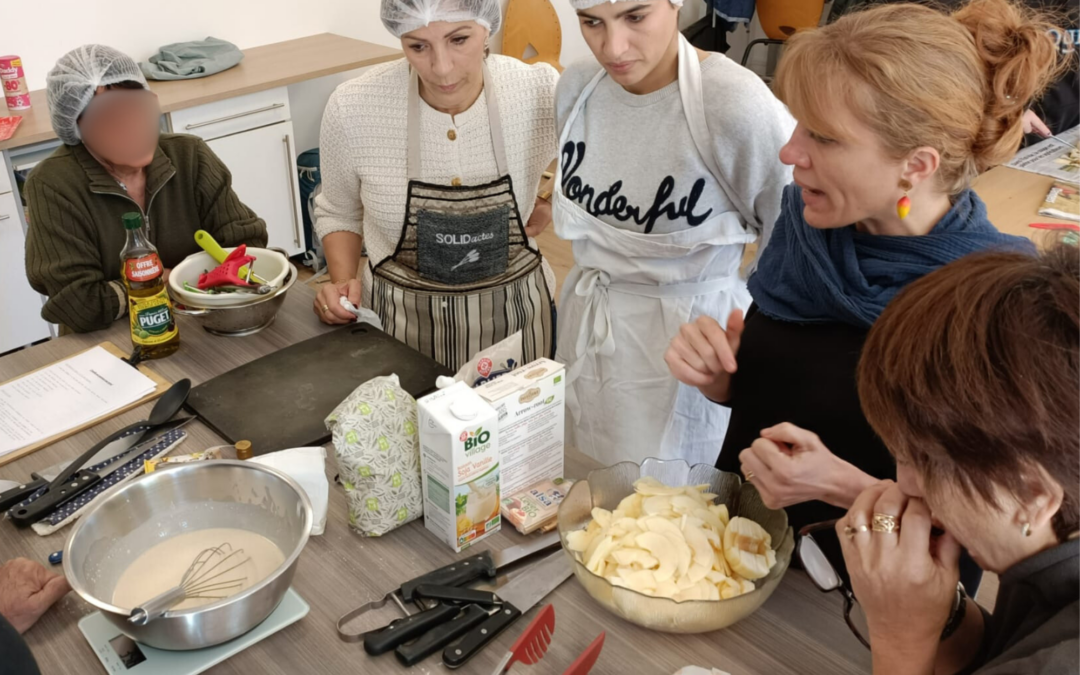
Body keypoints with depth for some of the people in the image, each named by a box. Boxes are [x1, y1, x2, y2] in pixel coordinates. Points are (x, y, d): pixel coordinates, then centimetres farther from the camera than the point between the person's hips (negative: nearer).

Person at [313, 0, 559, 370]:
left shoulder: (541, 94, -17)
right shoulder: (353, 108, -17)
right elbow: (339, 213, 4)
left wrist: (553, 204, -8)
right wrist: (342, 282, -11)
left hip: (514, 313, 1)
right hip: (400, 318, 0)